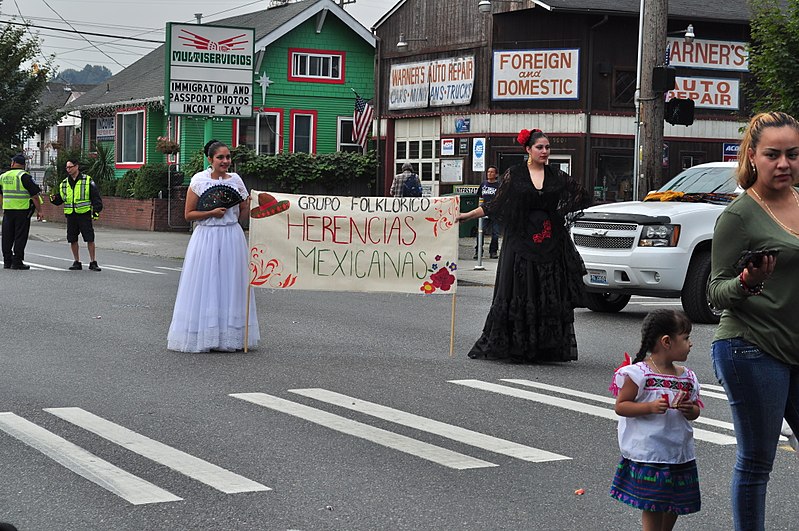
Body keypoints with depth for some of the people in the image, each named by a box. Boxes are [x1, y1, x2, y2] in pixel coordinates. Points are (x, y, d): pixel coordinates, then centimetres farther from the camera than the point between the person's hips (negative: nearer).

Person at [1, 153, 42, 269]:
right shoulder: (24, 176, -9)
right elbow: (35, 195, -12)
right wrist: (39, 211, -6)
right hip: (22, 211, -5)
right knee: (20, 237, -1)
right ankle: (17, 262, -3)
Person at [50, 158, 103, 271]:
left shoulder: (88, 181, 1)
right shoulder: (64, 183, 13)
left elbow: (96, 197, 0)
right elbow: (60, 199, 16)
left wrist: (96, 210, -8)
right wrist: (54, 199, -5)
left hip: (84, 215, -4)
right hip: (70, 215, 4)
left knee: (90, 239, -6)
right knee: (72, 240, 5)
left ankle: (93, 262, 1)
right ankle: (77, 262, 16)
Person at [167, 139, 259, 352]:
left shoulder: (236, 181, 7)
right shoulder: (199, 181, -2)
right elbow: (189, 214, -3)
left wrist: (249, 203, -2)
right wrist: (212, 212, -12)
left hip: (232, 238, 3)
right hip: (206, 237, -3)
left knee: (230, 285, 4)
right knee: (205, 286, -1)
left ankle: (229, 337, 10)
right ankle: (202, 337, 4)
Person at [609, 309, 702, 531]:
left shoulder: (687, 377, 7)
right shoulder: (638, 373, -12)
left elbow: (695, 411, 17)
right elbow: (620, 406, -12)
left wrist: (690, 410, -8)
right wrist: (651, 407, -25)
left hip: (680, 453, 7)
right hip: (648, 454, -7)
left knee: (675, 505, 14)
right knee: (653, 507, -2)